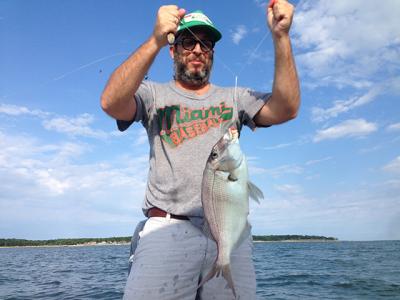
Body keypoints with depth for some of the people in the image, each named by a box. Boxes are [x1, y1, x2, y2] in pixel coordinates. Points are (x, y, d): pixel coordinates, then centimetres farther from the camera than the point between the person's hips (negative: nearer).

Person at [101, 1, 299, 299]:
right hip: (168, 230, -2)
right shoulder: (154, 94, 10)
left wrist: (281, 36, -6)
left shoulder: (235, 98, 16)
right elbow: (111, 103, -10)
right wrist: (156, 40, -18)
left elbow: (286, 108, 0)